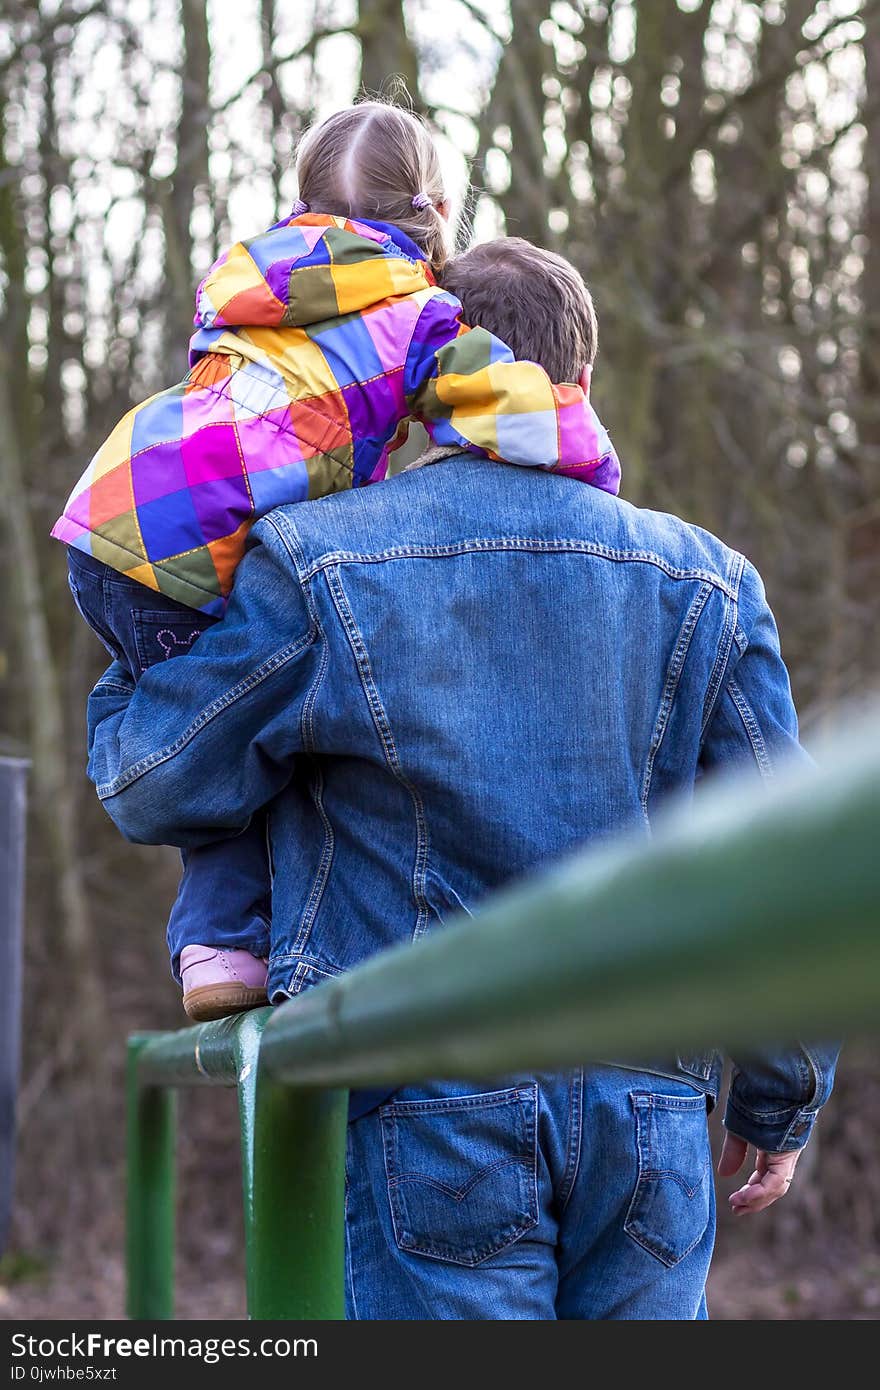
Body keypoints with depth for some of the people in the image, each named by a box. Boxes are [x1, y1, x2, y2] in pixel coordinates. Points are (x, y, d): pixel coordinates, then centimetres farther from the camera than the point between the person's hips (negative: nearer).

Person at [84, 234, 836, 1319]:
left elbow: (152, 785, 0)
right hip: (651, 1102, 3)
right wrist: (780, 1102, 15)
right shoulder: (703, 583, 4)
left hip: (436, 1106, -2)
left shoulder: (317, 564, -6)